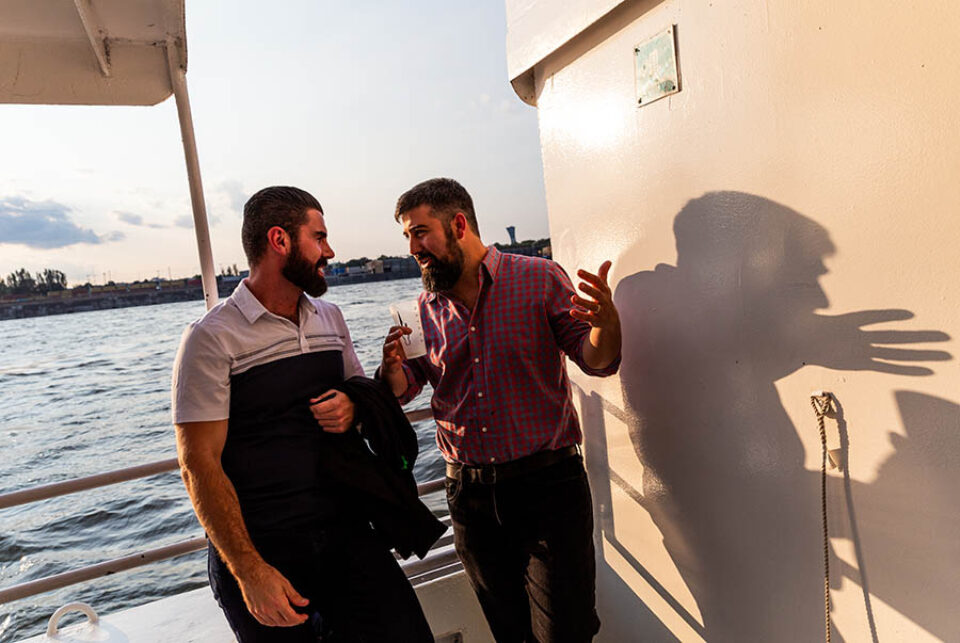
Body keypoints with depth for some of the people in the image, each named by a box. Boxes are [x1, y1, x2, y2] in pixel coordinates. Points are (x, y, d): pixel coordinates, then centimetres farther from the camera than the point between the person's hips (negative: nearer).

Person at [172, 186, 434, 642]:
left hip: (344, 532, 4)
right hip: (259, 550, -4)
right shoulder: (212, 338, -10)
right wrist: (249, 572, -15)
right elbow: (199, 465, -12)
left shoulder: (330, 317, 8)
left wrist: (354, 409, -5)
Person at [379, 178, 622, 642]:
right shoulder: (425, 308, 5)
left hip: (547, 486, -3)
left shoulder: (538, 280, -6)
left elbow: (597, 360, -8)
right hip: (469, 494, 4)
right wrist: (393, 366, -13)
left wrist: (606, 322, -30)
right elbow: (402, 390, 10)